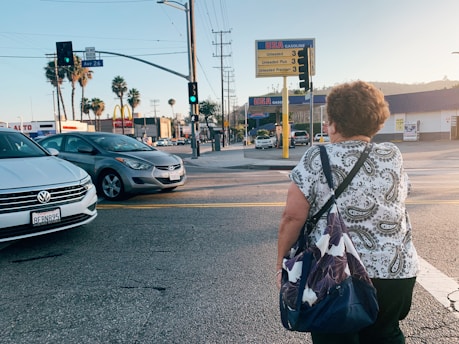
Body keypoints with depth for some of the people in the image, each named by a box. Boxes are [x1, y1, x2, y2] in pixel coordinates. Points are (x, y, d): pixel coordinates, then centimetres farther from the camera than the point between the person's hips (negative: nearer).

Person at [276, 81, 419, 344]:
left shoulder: (316, 159, -12)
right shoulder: (394, 156, 0)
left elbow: (293, 217, -15)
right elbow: (398, 202, 14)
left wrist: (282, 262, -3)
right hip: (396, 273, 4)